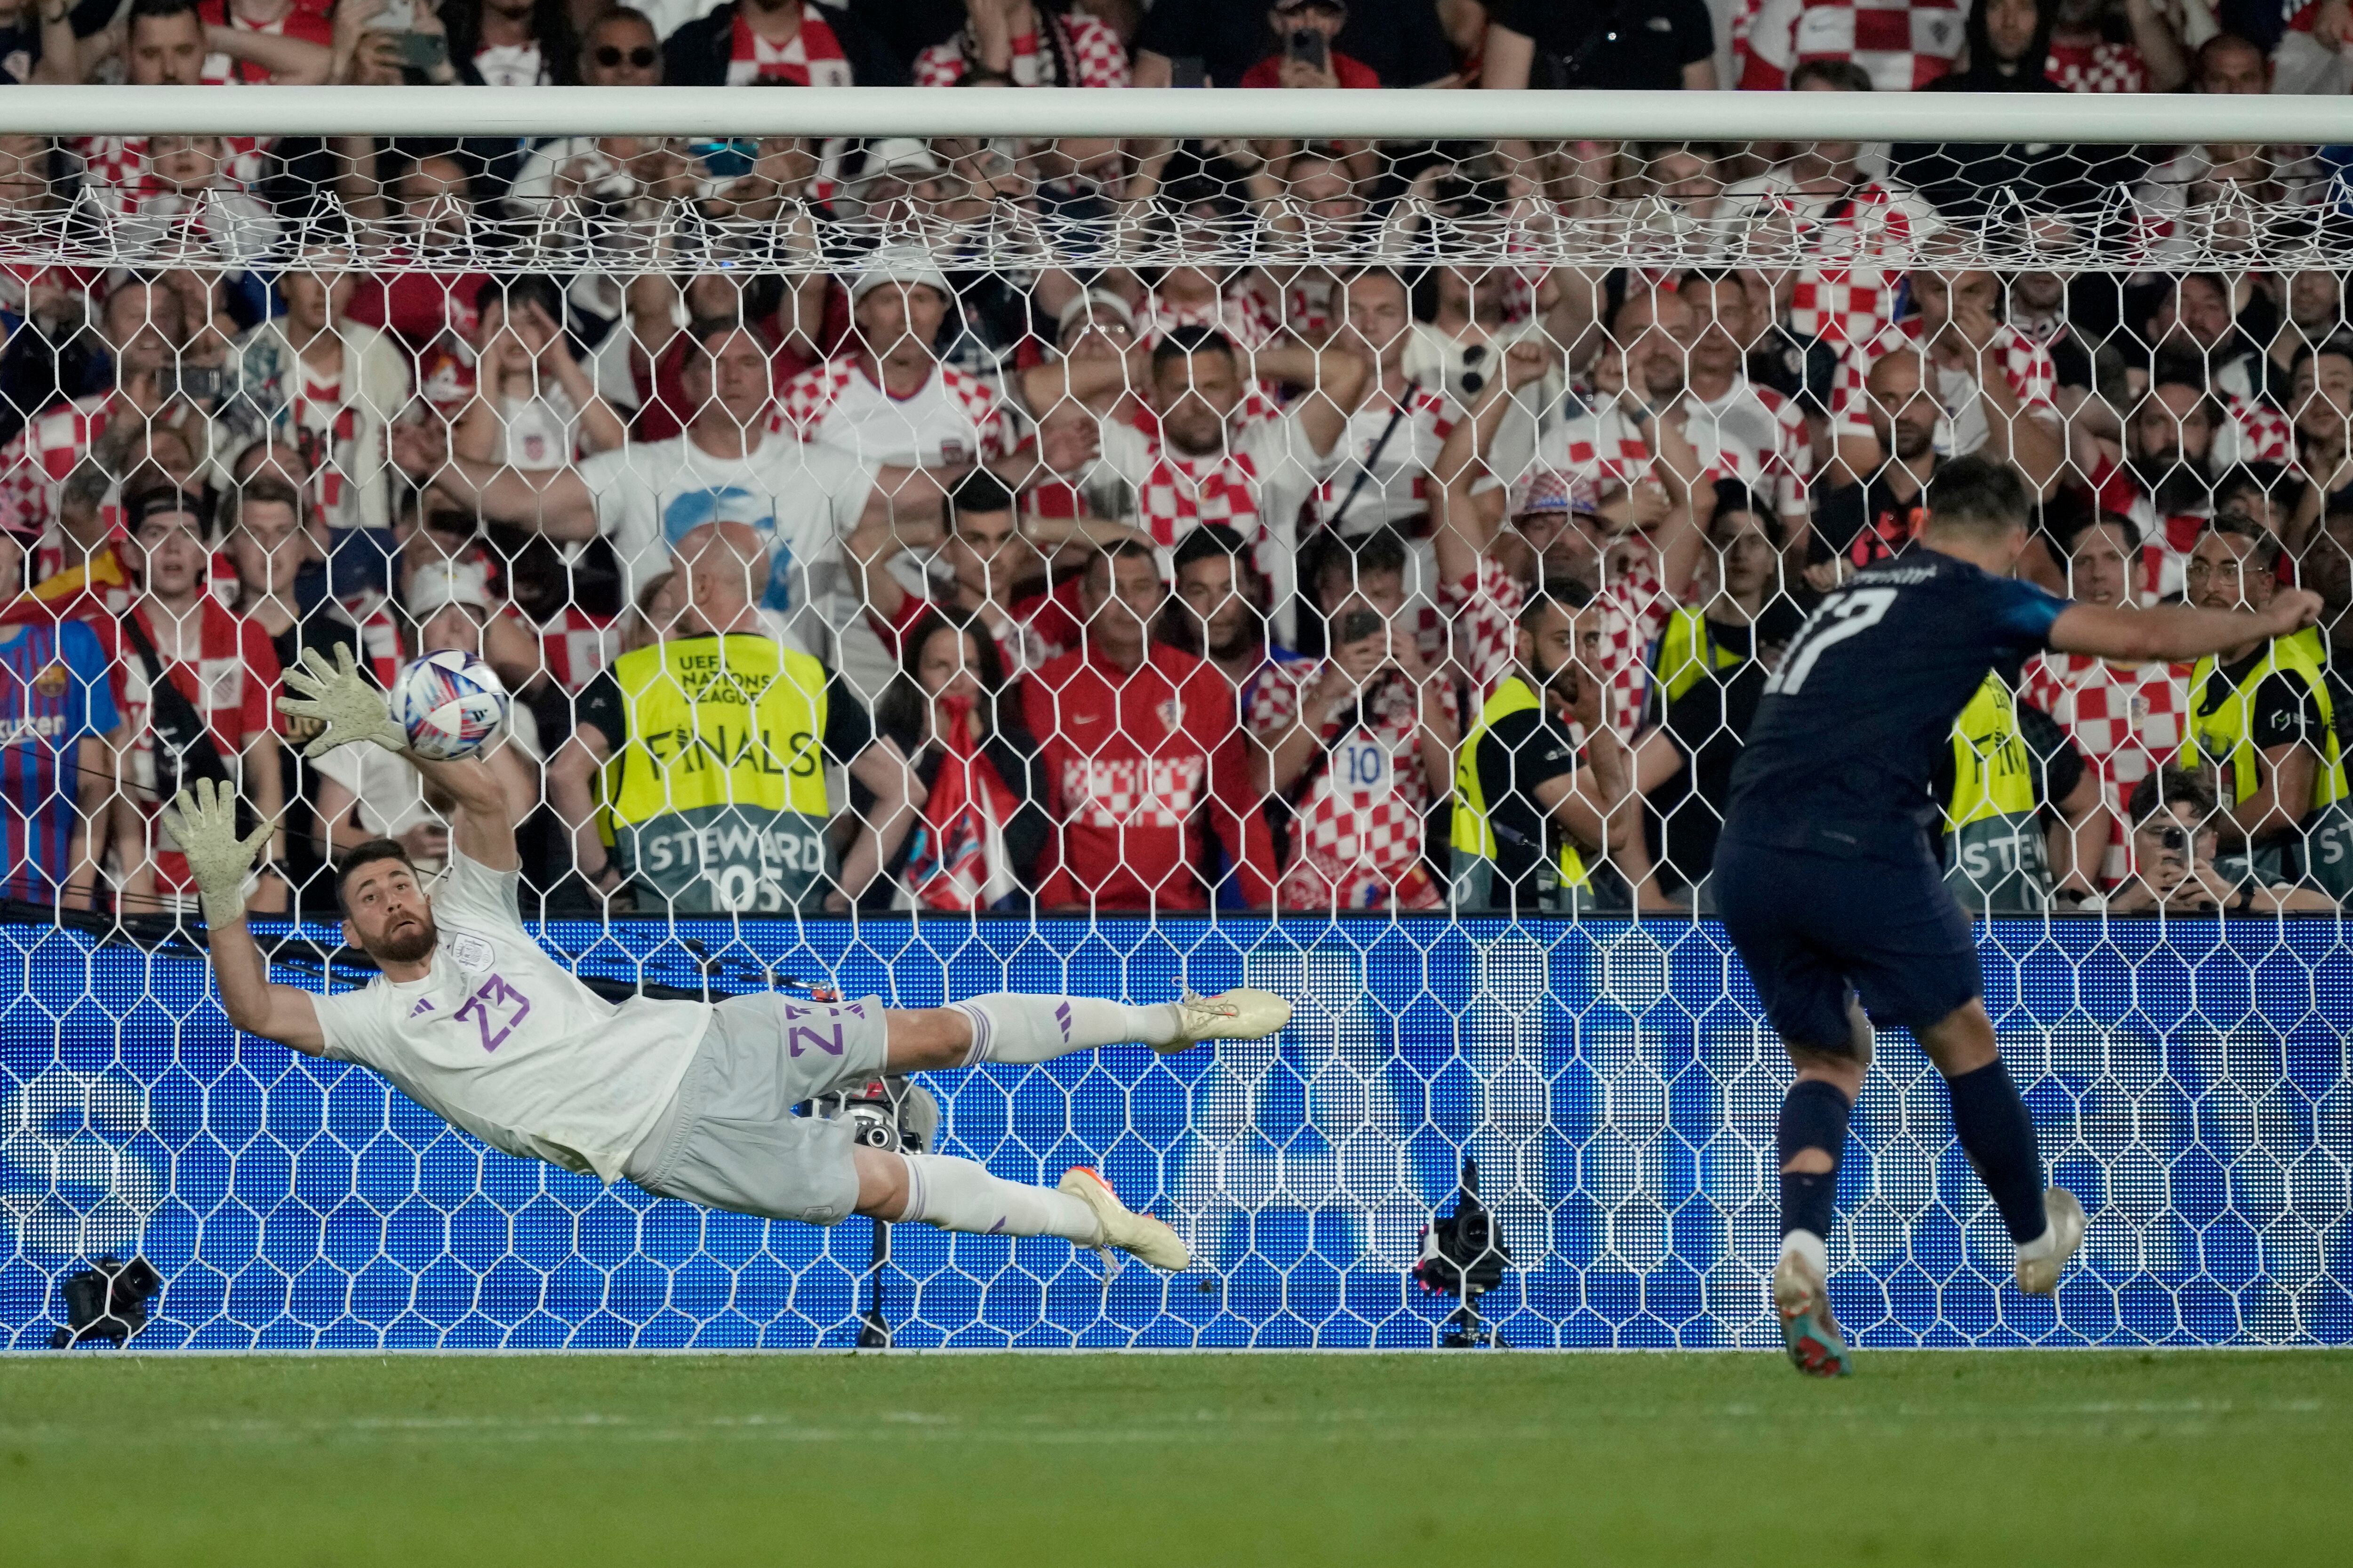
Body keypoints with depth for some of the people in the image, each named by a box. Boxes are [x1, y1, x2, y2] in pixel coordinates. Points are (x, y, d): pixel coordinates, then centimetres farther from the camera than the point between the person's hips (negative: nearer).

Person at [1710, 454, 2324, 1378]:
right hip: (1859, 845, -6)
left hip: (1747, 854, 6)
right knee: (1963, 1041, 16)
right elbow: (2138, 634, 9)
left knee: (1829, 1060, 18)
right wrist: (2268, 622, 25)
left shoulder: (1855, 596, 25)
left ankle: (1801, 1246, -8)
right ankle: (2038, 1241, 35)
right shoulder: (1975, 598, 6)